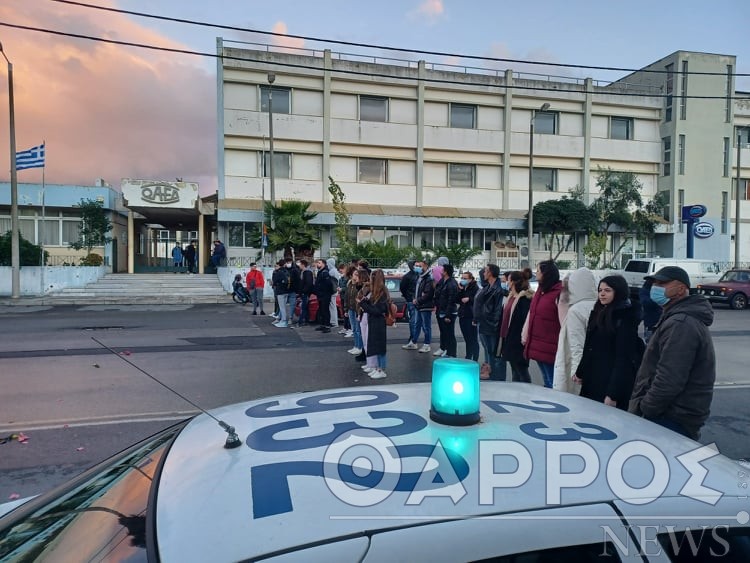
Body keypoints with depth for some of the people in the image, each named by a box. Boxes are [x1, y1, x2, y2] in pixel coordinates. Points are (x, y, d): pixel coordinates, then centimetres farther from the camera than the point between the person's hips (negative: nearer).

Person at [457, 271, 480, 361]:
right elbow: (457, 300, 7)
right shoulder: (462, 288, 13)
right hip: (462, 316, 8)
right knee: (467, 339, 16)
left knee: (473, 339, -3)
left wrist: (469, 299, -22)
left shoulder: (475, 288, -10)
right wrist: (460, 290, -4)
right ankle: (468, 357, 25)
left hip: (471, 317, -7)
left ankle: (475, 359, 1)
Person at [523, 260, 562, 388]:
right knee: (547, 383, 19)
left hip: (550, 348, -9)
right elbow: (531, 315, 17)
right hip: (537, 346, 9)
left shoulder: (559, 293, -15)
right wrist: (526, 337, 20)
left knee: (552, 384, -1)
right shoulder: (540, 290, 12)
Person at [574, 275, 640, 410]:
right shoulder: (598, 313, 12)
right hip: (592, 381, 7)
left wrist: (613, 394, -19)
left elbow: (623, 359, -16)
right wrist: (580, 372, 17)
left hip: (612, 382, -7)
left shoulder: (625, 319, -11)